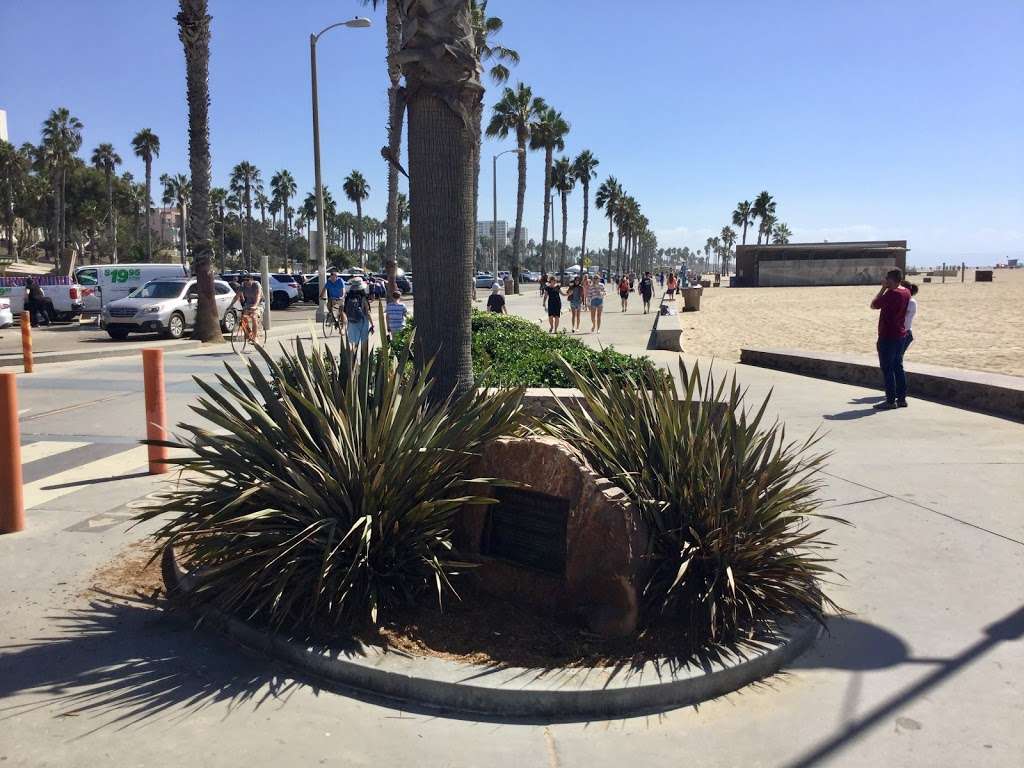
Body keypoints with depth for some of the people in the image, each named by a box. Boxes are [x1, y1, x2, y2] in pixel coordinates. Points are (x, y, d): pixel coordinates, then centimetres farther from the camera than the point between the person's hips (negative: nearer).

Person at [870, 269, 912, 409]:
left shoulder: (891, 294, -21)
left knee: (887, 369, -2)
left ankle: (890, 400, 0)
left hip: (887, 337, -9)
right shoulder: (906, 292, 6)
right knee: (898, 367, 15)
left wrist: (883, 288, -7)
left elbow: (873, 305, -12)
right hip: (900, 335, 9)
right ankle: (902, 398, 18)